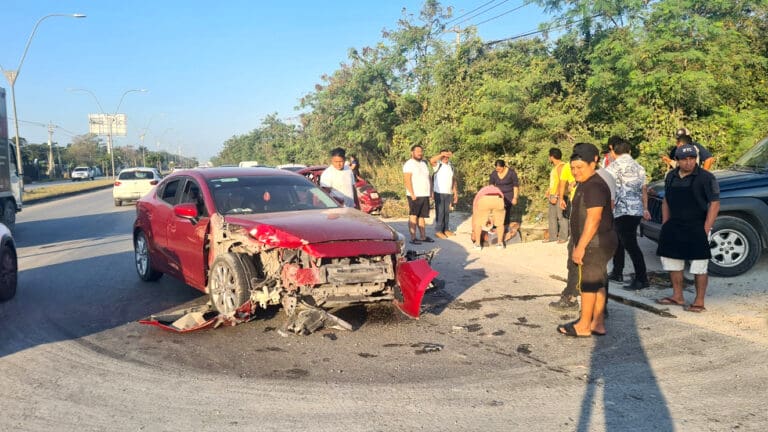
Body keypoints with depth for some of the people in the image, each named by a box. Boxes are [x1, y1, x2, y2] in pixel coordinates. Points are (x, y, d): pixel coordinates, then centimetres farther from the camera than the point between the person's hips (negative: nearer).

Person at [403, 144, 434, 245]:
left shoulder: (423, 163, 18)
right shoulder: (409, 164, -7)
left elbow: (427, 178, 20)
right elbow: (407, 180, -14)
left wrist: (430, 191, 12)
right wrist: (412, 194, -20)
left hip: (425, 195, 7)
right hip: (415, 195, -7)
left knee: (422, 216, 10)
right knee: (413, 216, -6)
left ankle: (423, 236, 15)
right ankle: (413, 238, -6)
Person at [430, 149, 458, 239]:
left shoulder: (451, 166, 14)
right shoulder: (438, 165, -5)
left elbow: (453, 180, 18)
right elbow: (431, 160, -29)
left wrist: (455, 193, 14)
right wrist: (442, 154, -27)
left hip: (449, 193, 6)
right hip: (439, 193, -6)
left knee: (447, 212, 11)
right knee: (440, 212, -4)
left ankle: (445, 229, 20)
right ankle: (438, 231, 1)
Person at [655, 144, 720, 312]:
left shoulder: (706, 177, -10)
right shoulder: (671, 176, 7)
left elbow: (714, 204, -12)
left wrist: (705, 231, -17)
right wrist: (665, 225, 9)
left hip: (697, 228, -6)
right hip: (674, 227, 7)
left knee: (699, 267, -1)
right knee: (671, 260, 13)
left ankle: (699, 302, 8)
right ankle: (677, 296, 28)